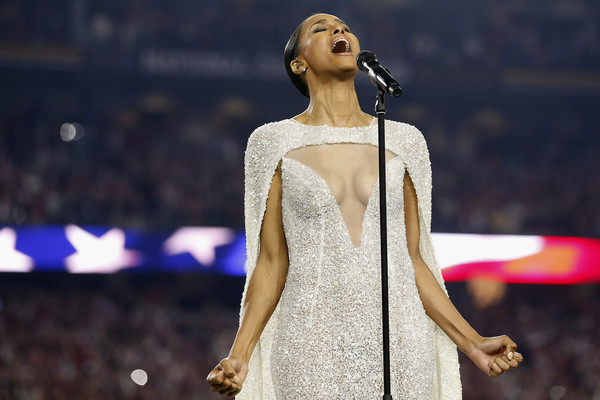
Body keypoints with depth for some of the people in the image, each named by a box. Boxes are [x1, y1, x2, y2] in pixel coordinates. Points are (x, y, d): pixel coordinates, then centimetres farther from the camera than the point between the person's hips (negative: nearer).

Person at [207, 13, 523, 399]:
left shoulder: (404, 141, 10)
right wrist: (239, 355, -7)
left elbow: (413, 261, 11)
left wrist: (473, 343, 6)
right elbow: (272, 263, 3)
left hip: (400, 344, 2)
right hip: (313, 348, -2)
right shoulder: (275, 144, 5)